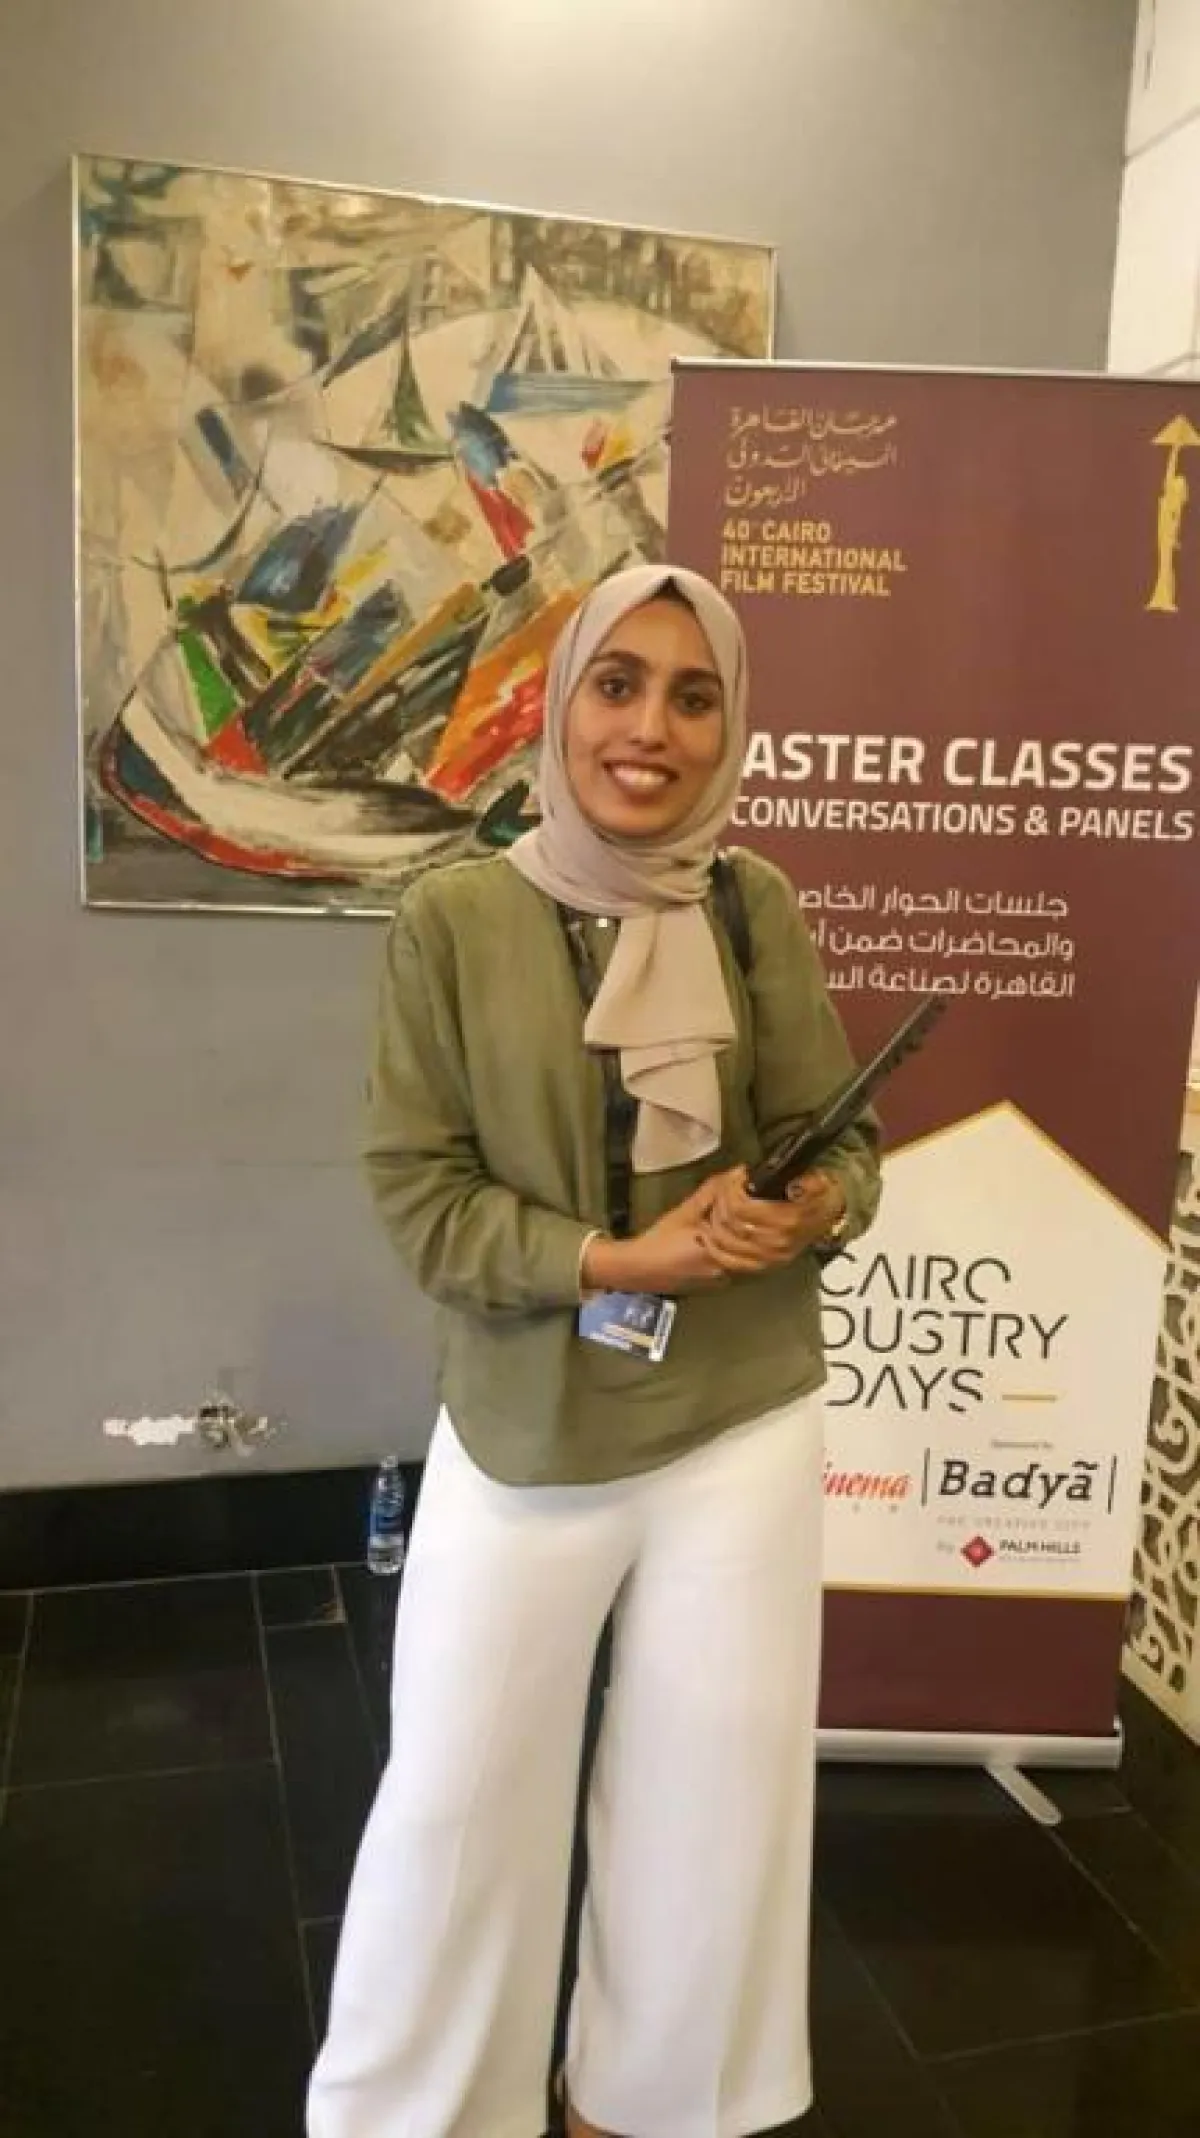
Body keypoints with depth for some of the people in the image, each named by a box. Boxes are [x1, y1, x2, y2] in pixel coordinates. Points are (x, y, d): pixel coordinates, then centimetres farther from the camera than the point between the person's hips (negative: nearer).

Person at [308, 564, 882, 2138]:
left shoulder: (759, 907, -3)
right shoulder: (455, 915, -10)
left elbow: (842, 1139, 2)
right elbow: (414, 1189, -10)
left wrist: (811, 1212, -20)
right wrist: (613, 1260, -20)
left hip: (744, 1426, 3)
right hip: (523, 1435, -2)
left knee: (715, 1788, 18)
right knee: (462, 1794, 13)